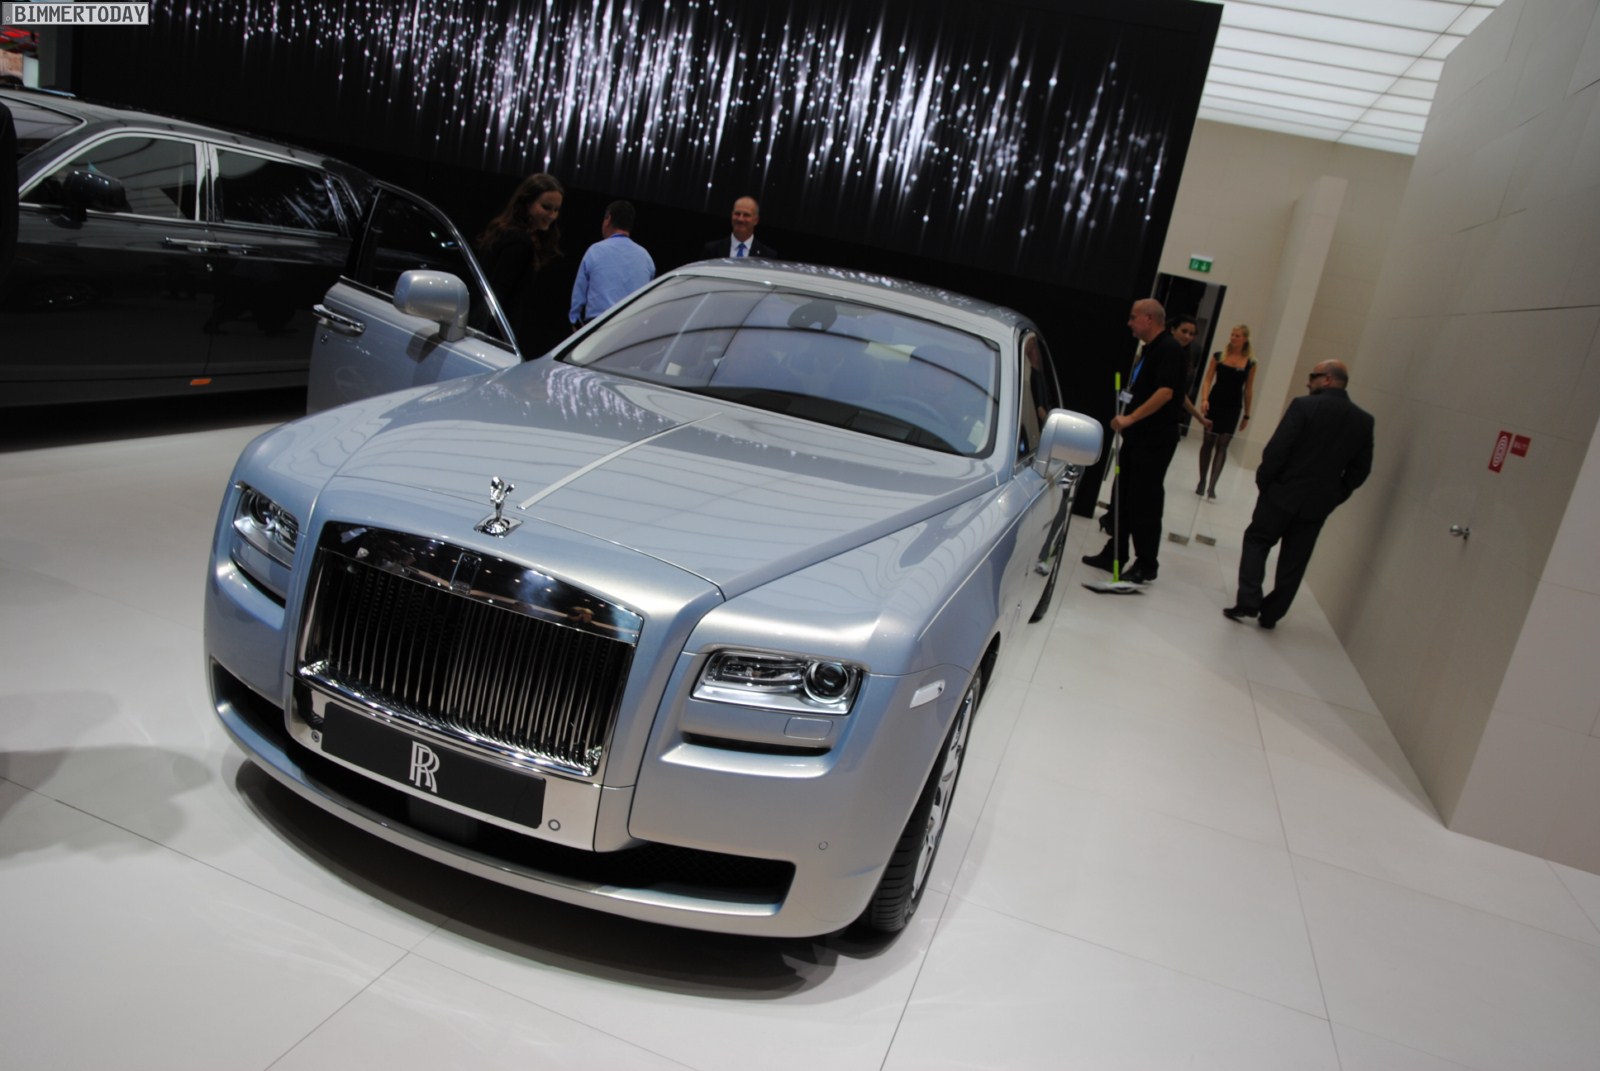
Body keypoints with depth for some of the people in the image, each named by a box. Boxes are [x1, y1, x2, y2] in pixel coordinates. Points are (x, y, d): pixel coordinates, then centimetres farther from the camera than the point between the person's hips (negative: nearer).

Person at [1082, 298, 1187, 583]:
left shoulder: (1168, 349, -13)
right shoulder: (1149, 349, 16)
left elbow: (1166, 392, -25)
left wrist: (1130, 418, -26)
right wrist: (1126, 421, 17)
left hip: (1155, 439, -9)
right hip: (1136, 436, 9)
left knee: (1145, 502, -3)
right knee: (1123, 497, 12)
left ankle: (1147, 565, 6)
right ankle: (1114, 554, 21)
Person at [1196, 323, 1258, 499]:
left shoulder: (1250, 363, 2)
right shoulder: (1218, 356, 2)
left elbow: (1248, 390, 6)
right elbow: (1208, 380, -1)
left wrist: (1246, 415, 8)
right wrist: (1204, 399, -17)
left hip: (1233, 408, -1)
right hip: (1214, 404, 1)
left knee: (1222, 445, -5)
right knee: (1208, 441, 6)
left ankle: (1212, 486, -9)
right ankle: (1202, 482, 17)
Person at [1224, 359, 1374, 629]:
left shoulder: (1304, 406, -14)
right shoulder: (1364, 420, 2)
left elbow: (1276, 449, -17)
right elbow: (1360, 469, 4)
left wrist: (1263, 480, -3)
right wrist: (1335, 495, 13)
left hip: (1284, 493, -4)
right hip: (1319, 504, 4)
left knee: (1256, 542, 12)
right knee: (1294, 562, 12)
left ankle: (1248, 602, 2)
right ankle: (1270, 614, 18)